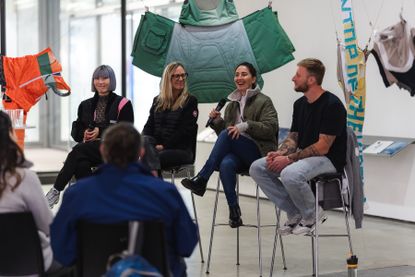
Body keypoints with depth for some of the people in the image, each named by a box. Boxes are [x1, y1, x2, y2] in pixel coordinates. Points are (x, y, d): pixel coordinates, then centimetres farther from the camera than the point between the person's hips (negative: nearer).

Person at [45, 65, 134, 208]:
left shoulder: (122, 104, 6)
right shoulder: (86, 105, 23)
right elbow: (76, 130, 20)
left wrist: (101, 131, -12)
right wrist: (84, 134, -5)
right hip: (89, 148, 4)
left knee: (79, 150, -31)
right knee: (81, 163, -34)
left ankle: (56, 190, -29)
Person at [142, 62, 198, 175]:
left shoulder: (190, 101, 4)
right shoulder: (157, 101, 20)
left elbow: (186, 131, -6)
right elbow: (149, 125, 14)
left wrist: (164, 145, -14)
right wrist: (146, 142, -9)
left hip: (181, 150, -4)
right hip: (156, 145, 4)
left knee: (148, 157, -32)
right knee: (145, 141, -32)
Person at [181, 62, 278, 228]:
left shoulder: (263, 101, 3)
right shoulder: (232, 104, 21)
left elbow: (271, 128, -11)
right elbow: (224, 131, 23)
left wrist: (246, 125, -22)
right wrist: (217, 121, 3)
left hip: (258, 153, -4)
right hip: (237, 155, 4)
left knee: (226, 134, -29)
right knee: (226, 164, -34)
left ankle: (201, 179, -29)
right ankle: (234, 212, -30)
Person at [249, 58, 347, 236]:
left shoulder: (331, 105, -18)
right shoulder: (300, 104, 9)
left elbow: (322, 147, -20)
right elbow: (293, 137, 13)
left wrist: (290, 158, -20)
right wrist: (280, 153, -8)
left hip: (328, 159, -9)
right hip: (303, 155, 9)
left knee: (290, 174, -37)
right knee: (257, 168, -7)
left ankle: (311, 217, -8)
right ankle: (295, 214, 0)